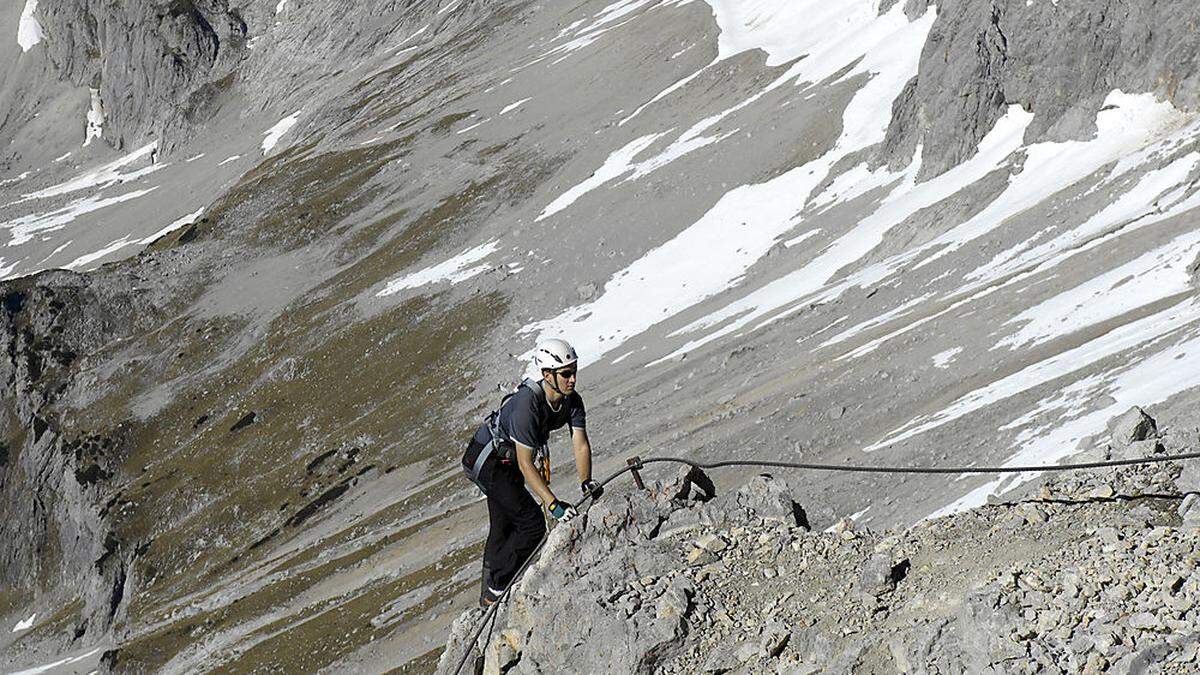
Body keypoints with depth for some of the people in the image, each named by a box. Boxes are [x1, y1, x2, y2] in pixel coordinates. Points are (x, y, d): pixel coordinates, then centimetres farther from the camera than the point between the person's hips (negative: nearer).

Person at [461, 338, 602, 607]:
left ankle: (489, 596, 34)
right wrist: (553, 503, -39)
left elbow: (581, 444, -12)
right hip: (487, 461, -9)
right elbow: (525, 464, -35)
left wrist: (586, 483, -29)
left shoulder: (573, 401, -12)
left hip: (507, 463, 9)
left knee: (504, 528, 19)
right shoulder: (527, 405, -36)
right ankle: (496, 592, -3)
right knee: (533, 524, -13)